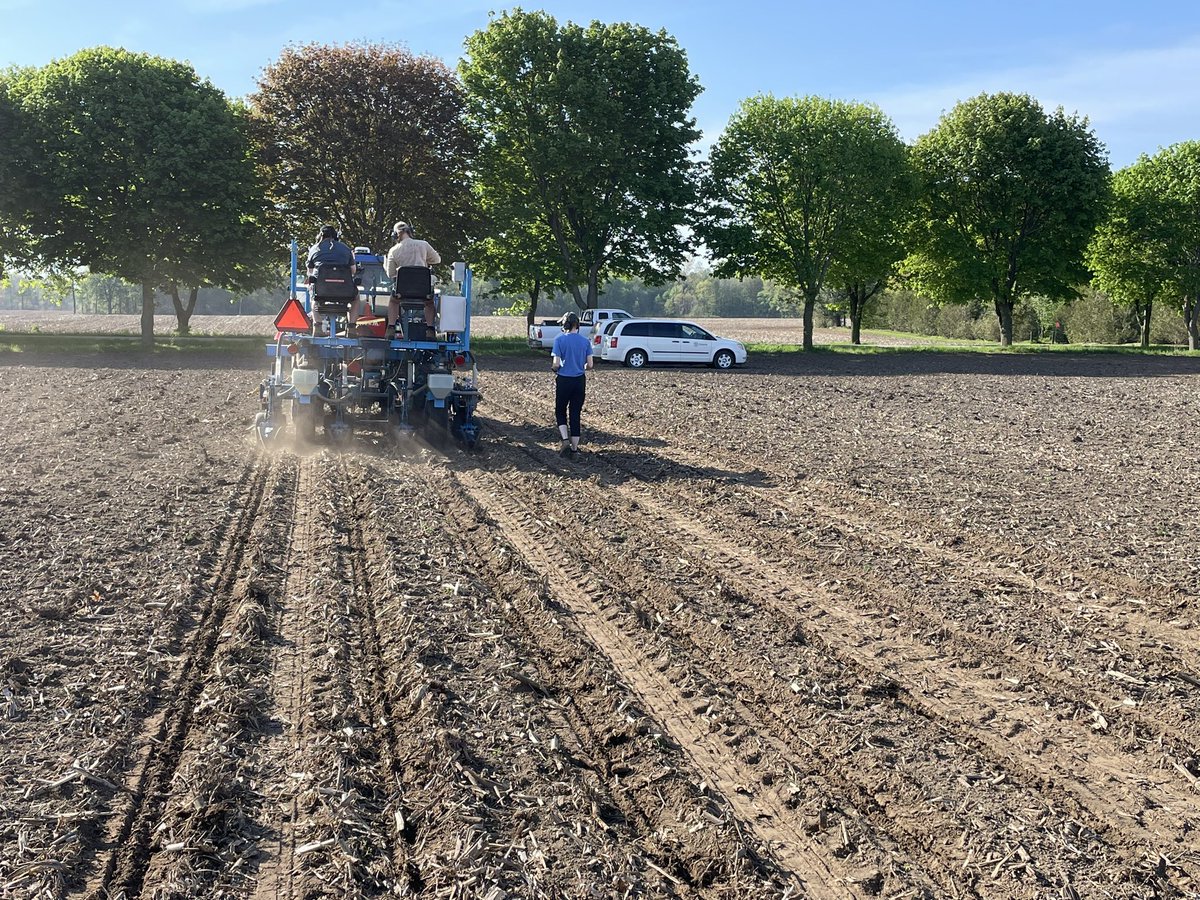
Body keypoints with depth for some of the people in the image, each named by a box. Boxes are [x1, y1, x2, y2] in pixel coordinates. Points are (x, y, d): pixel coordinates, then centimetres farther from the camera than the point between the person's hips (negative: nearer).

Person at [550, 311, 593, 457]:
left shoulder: (560, 340, -10)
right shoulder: (585, 341, 0)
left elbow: (556, 364, -14)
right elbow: (589, 365, -1)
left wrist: (553, 369, 8)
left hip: (563, 380, -3)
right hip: (579, 381, 3)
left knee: (560, 412, 14)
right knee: (575, 415, 9)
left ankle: (566, 441, -4)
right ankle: (574, 448, 12)